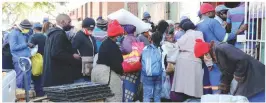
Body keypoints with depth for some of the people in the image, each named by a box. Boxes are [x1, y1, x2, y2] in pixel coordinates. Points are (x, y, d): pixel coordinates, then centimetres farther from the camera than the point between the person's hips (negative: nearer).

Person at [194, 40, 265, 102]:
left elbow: (243, 59, -29)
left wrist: (238, 76, -16)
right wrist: (223, 93, 16)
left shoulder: (221, 49, -22)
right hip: (245, 79, 10)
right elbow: (226, 73, 17)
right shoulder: (215, 56, 9)